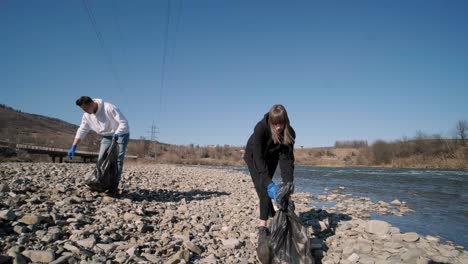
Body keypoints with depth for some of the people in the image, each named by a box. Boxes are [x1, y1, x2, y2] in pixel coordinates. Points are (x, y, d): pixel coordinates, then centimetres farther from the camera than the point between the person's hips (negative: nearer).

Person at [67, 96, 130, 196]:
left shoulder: (109, 108, -28)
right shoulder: (87, 115, -6)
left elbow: (124, 123, -29)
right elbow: (81, 131, 0)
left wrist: (117, 134, -45)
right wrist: (73, 147, -7)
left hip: (121, 134, -7)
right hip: (107, 137, 7)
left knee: (117, 160, -16)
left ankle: (114, 187, -17)